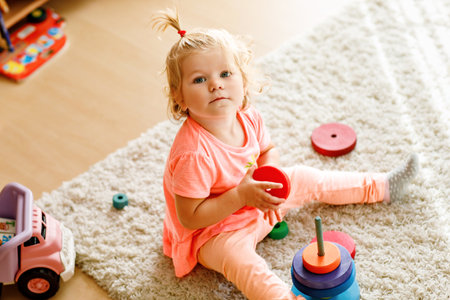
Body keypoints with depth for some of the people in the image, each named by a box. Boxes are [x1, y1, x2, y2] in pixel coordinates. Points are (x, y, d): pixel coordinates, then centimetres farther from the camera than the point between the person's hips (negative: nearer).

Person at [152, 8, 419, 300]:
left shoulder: (248, 117, -12)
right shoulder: (193, 154, -35)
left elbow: (268, 150, 9)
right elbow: (189, 217, -29)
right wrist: (240, 196, -34)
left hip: (257, 200, 8)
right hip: (214, 230, -7)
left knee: (304, 178, 12)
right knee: (237, 257, -37)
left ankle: (380, 186, 32)